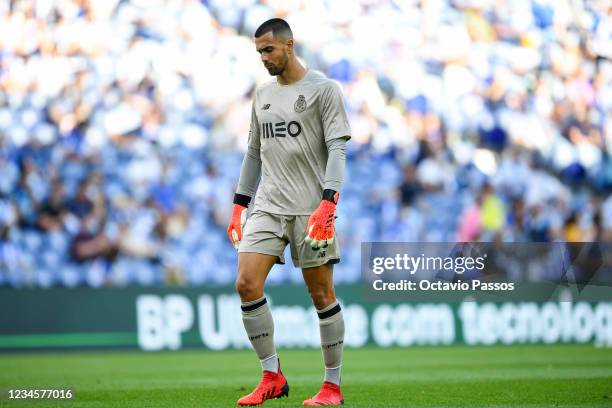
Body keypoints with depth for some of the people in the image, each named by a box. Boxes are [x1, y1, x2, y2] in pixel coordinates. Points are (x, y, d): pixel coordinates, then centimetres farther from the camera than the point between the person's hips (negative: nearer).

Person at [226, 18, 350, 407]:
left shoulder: (323, 89, -3)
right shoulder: (263, 94, 15)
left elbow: (337, 148, -10)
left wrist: (327, 204, -20)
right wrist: (239, 206, 15)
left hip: (310, 209, -5)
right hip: (267, 206, 5)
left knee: (322, 295, -1)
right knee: (247, 284, -10)